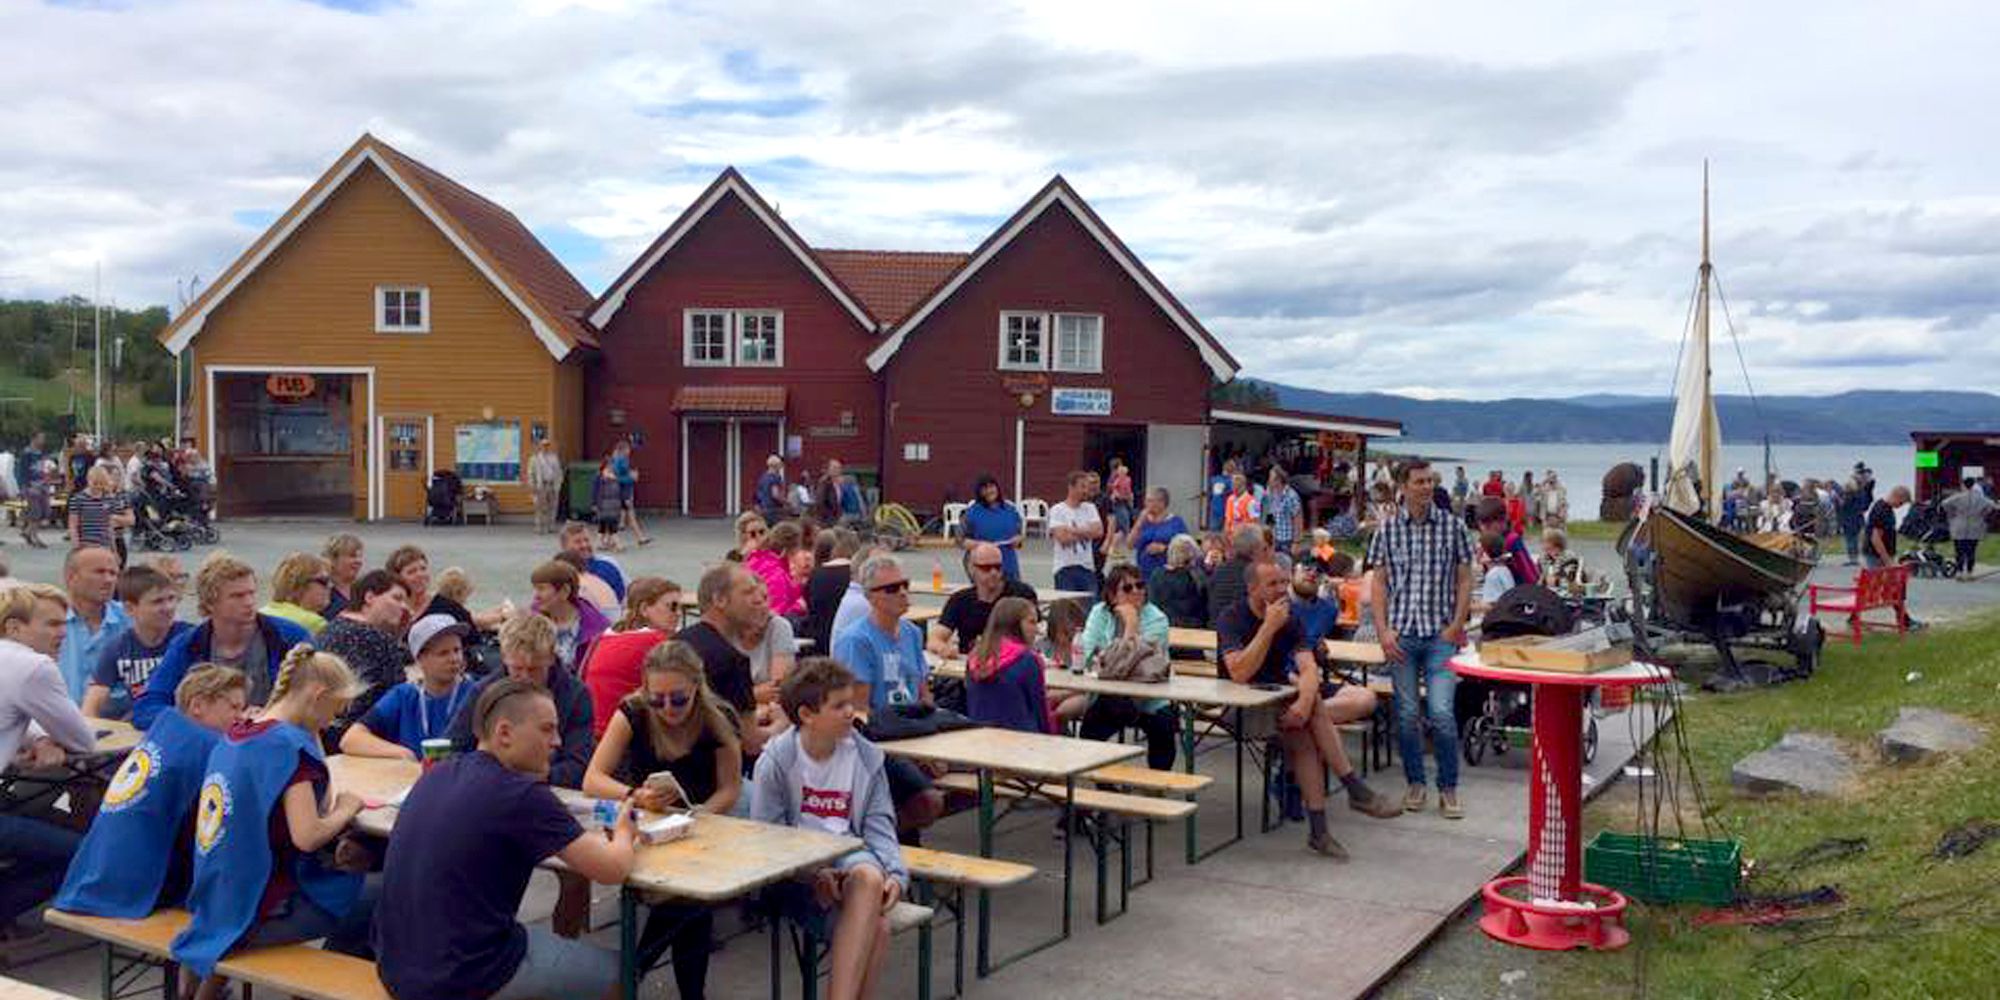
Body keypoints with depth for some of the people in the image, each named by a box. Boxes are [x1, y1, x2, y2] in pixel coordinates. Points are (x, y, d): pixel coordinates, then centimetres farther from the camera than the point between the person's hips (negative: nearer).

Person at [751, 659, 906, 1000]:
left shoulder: (867, 757, 5)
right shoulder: (776, 762, -4)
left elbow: (879, 826, 7)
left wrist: (895, 873, -12)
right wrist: (814, 874, -20)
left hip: (849, 856, 3)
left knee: (870, 877, -35)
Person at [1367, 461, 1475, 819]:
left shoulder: (1452, 527, 3)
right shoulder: (1388, 530, 5)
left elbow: (1464, 581, 5)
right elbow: (1378, 582, 7)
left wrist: (1456, 626, -4)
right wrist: (1383, 631, -3)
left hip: (1440, 634, -1)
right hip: (1401, 634, 1)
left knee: (1441, 713, -9)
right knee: (1406, 714, 5)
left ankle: (1448, 789, 5)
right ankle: (1415, 784, 20)